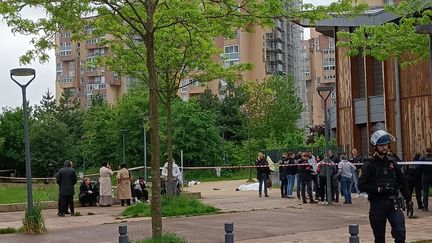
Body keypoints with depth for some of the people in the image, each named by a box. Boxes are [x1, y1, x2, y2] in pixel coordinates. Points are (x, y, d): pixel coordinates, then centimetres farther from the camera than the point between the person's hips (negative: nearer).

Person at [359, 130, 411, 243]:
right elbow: (361, 185, -9)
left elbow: (402, 182, 18)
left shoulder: (392, 164, 11)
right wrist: (378, 189, -19)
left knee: (400, 232, -13)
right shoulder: (369, 165, -2)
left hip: (393, 203, 3)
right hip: (377, 204, -3)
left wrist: (408, 199, 12)